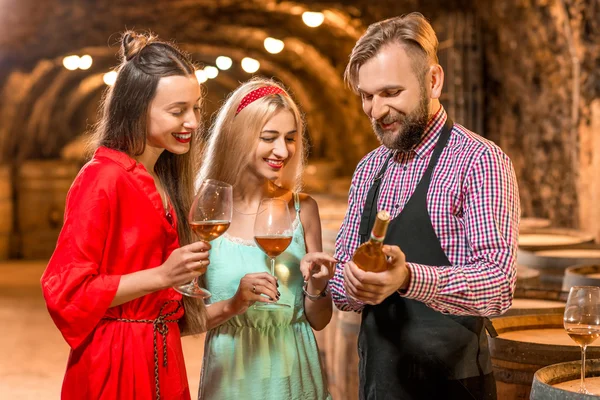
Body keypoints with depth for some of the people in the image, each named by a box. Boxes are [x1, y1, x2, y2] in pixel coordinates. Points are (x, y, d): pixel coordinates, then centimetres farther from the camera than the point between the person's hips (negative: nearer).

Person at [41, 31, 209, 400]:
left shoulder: (164, 181, 8)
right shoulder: (103, 178, -16)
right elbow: (65, 290, -19)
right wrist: (161, 275, -24)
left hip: (161, 359, 8)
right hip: (115, 365, -8)